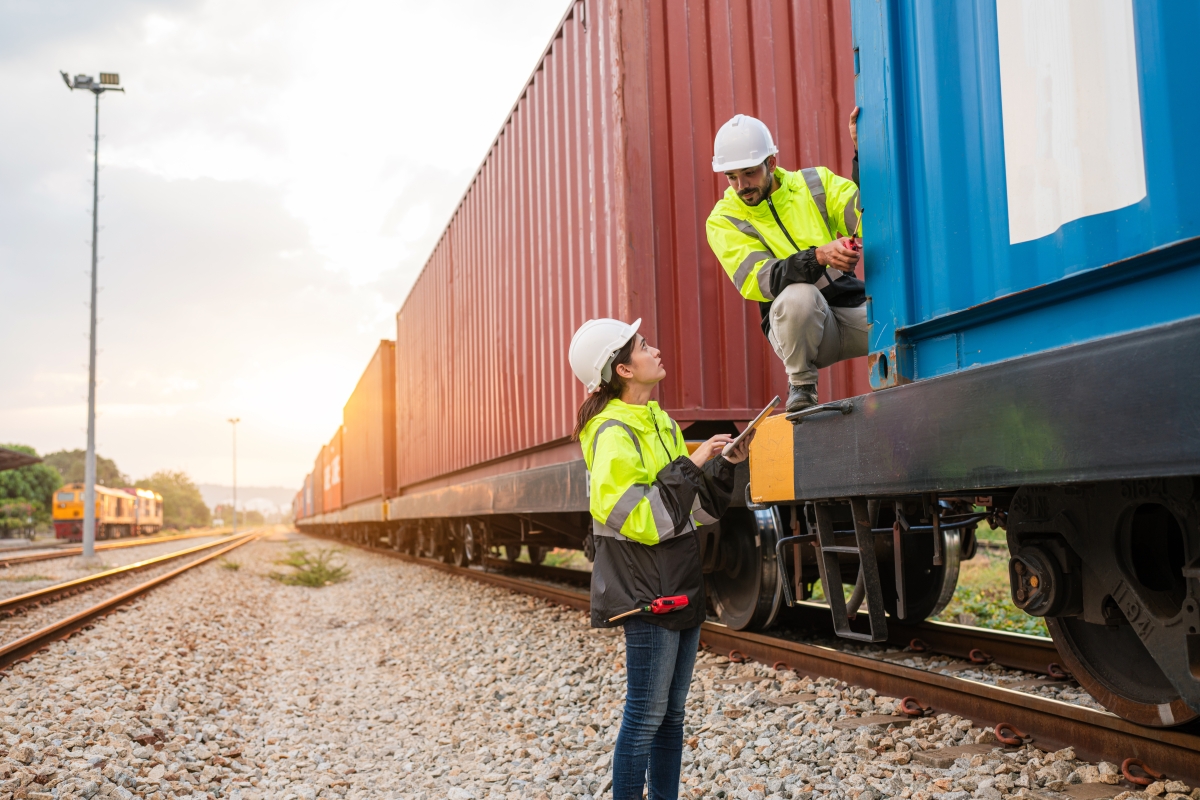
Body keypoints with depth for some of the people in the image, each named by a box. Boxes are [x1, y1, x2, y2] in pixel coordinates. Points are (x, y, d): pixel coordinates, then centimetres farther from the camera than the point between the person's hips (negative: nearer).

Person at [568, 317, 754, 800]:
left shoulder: (659, 422, 13)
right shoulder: (613, 434, -15)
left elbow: (696, 508, 16)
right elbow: (641, 520, -23)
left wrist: (726, 464, 2)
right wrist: (689, 465, -21)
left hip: (681, 587, 9)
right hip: (645, 592, -9)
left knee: (672, 714, 14)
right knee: (645, 715, -2)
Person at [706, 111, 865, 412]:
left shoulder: (815, 182, 5)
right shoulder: (724, 221, -3)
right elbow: (761, 280, -19)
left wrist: (864, 153, -18)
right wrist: (819, 256, -34)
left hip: (853, 307, 2)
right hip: (796, 320, -2)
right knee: (798, 295, -37)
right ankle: (800, 385, -10)